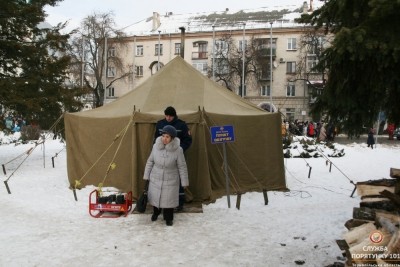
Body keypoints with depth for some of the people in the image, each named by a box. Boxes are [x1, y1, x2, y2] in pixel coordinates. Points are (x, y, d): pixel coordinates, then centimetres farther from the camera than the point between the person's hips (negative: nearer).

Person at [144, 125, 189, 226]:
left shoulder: (178, 150, -20)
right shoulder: (156, 146, -12)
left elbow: (182, 167, -11)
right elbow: (150, 162, 1)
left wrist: (184, 182, -6)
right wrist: (146, 175, 6)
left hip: (170, 180, -3)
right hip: (155, 178, 3)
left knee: (169, 199, 8)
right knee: (155, 197, 18)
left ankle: (168, 218, 32)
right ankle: (156, 212, 47)